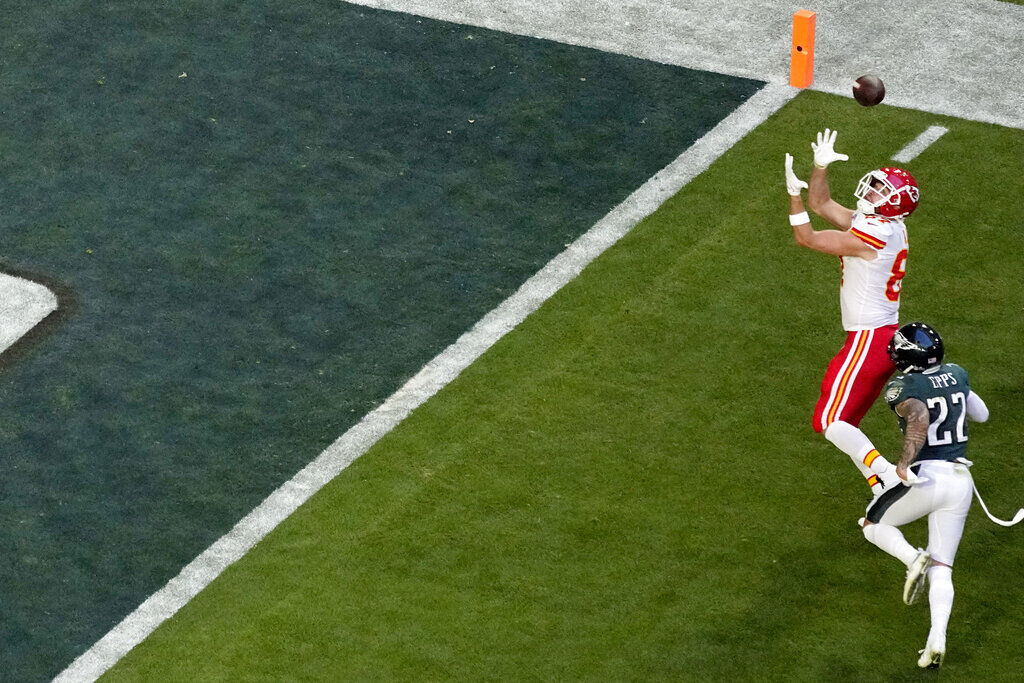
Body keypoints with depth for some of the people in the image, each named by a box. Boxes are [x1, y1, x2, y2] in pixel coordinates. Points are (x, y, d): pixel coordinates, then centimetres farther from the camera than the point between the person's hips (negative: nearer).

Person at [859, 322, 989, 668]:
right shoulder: (956, 375, 9)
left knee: (873, 525, 21)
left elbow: (920, 418, -29)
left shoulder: (902, 388, -8)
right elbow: (981, 413, 25)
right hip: (961, 481, 5)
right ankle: (937, 640, -8)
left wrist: (905, 461, -25)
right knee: (941, 568, 9)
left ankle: (913, 558, -8)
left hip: (926, 476, -5)